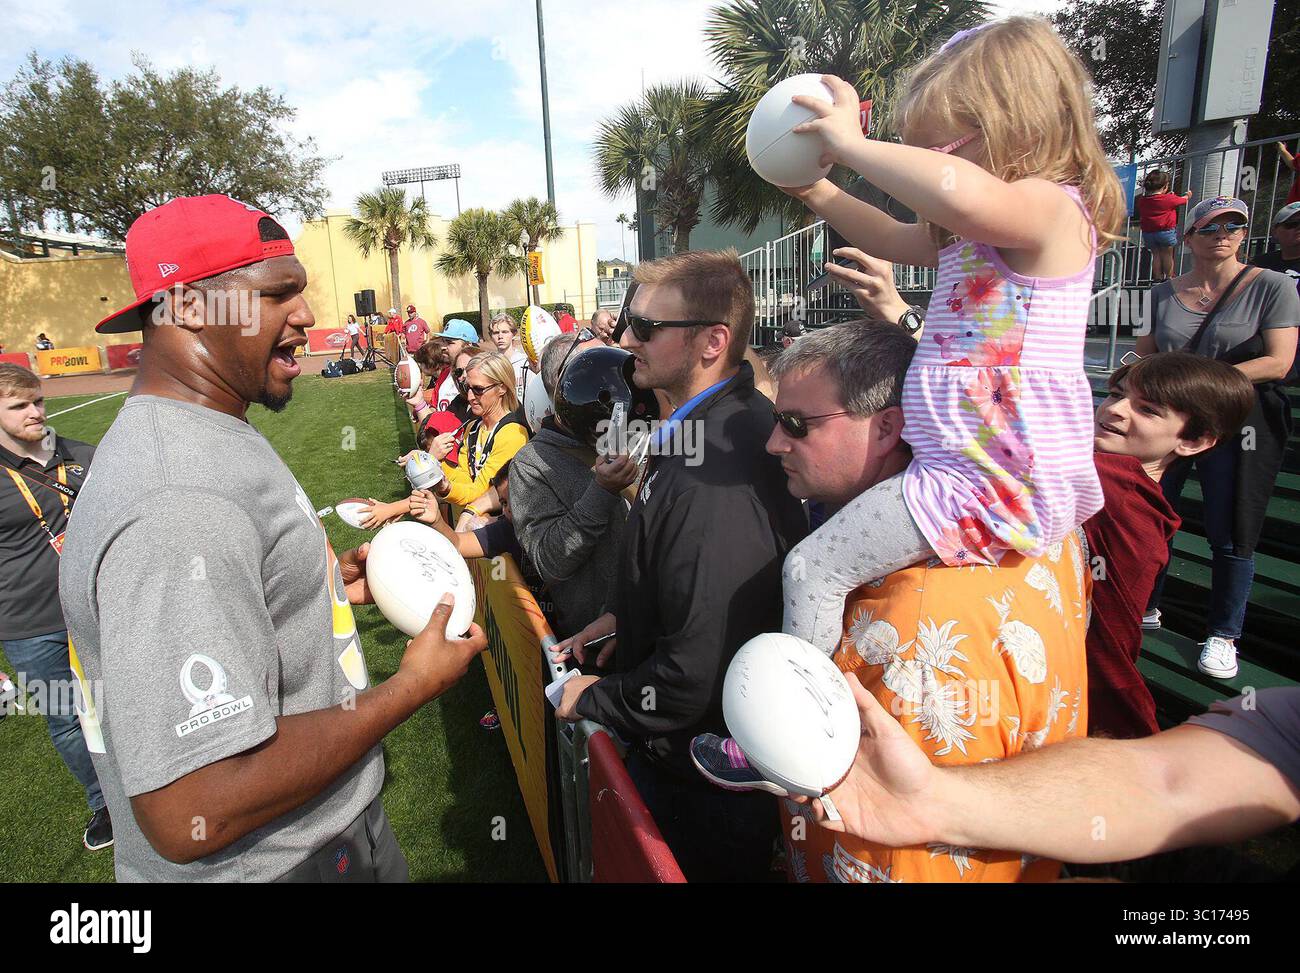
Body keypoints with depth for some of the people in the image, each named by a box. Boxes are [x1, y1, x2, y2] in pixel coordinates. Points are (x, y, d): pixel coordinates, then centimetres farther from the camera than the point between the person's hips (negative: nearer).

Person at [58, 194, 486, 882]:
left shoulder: (208, 438, 3)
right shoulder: (178, 507, -31)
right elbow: (192, 818, -32)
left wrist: (331, 582, 3)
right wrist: (412, 686, -23)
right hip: (277, 863, -9)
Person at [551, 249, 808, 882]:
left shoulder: (712, 482, -35)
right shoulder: (741, 420, -1)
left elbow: (698, 672, -32)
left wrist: (595, 699, -16)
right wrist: (628, 617, 8)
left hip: (697, 779, -9)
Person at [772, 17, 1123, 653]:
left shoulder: (1051, 208, -15)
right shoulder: (972, 234, 16)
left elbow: (963, 192, -39)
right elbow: (898, 240, 31)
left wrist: (852, 143, -24)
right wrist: (818, 192, 19)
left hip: (993, 482, -11)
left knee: (810, 570, -11)